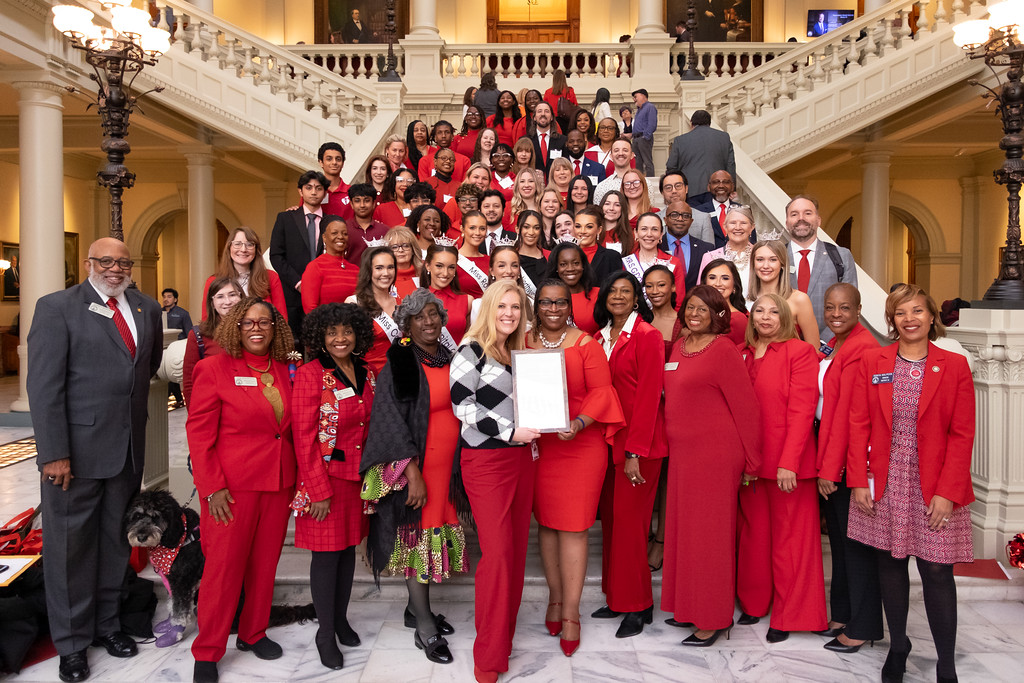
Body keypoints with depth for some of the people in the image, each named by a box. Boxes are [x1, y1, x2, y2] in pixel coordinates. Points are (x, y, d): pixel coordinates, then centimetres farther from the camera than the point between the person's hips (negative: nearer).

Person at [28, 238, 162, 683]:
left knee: (116, 541, 16)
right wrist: (54, 453, -16)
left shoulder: (147, 308, 8)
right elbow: (44, 386, -11)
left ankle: (106, 622, 33)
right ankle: (72, 642, 23)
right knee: (70, 545, 8)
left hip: (129, 449, 5)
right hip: (76, 449, -5)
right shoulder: (56, 307, -7)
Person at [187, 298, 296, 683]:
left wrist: (295, 479, 7)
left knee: (265, 563, 13)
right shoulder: (215, 369, -6)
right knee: (224, 565, 3)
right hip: (233, 485, -4)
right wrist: (212, 487, -13)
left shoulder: (286, 371, 7)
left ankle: (253, 634, 32)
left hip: (279, 483, 5)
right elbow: (199, 432, -8)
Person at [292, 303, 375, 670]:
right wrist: (319, 491, -16)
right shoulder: (311, 375, -13)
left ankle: (341, 619, 34)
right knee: (327, 554, 4)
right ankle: (325, 634, 20)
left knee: (349, 548, 16)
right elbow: (304, 438, -14)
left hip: (359, 476, 6)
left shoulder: (367, 373, 5)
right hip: (325, 476, -5)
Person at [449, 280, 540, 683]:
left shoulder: (518, 353, 16)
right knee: (497, 552, -9)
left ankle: (504, 638, 23)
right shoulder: (472, 350, -5)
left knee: (517, 549, 9)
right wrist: (510, 431, -16)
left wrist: (534, 430, 5)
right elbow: (462, 405, -13)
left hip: (520, 457, 7)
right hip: (485, 459, -7)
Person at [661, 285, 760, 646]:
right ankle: (690, 608, 28)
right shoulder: (678, 348, 11)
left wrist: (751, 464, -8)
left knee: (709, 533, 1)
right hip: (681, 454, 8)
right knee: (684, 531, 14)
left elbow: (746, 408, -10)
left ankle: (713, 619, 14)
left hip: (716, 454, -7)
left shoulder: (723, 350, -11)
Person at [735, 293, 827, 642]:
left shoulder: (800, 352, -5)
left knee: (789, 537, 4)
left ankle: (788, 616, 17)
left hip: (788, 461, -5)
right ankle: (754, 603, 30)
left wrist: (789, 462, -18)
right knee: (753, 533, 14)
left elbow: (802, 411, -12)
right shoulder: (742, 354, 10)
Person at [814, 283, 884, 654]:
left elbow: (846, 413, -19)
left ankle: (862, 627, 16)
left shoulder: (861, 347, -17)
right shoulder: (835, 345, 13)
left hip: (850, 458, -9)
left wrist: (830, 469, -17)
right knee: (838, 536, 17)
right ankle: (842, 613, 30)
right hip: (829, 454, 9)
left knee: (855, 540, 2)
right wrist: (825, 466, 8)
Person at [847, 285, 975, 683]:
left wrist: (947, 492, -10)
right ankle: (897, 647, 29)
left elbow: (962, 435, -3)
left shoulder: (954, 366, 0)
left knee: (937, 573, 1)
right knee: (890, 565, 10)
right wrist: (859, 480, -4)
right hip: (884, 484, 2)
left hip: (934, 489, -2)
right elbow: (858, 424, 2)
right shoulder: (872, 362, 4)